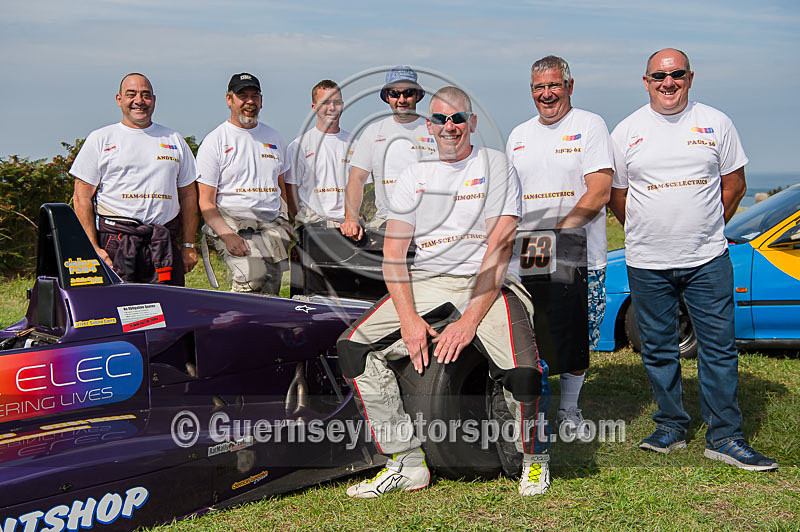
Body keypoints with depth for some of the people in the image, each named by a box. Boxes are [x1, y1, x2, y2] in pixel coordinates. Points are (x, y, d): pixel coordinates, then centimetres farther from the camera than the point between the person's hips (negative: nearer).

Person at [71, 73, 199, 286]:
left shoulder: (175, 140, 17)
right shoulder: (100, 140, 8)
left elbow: (188, 196, 18)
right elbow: (82, 198, 4)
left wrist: (188, 245, 11)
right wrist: (93, 248, -6)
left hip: (166, 246, 3)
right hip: (115, 243, -2)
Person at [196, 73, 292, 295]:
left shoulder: (274, 138, 19)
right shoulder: (214, 141, 3)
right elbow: (206, 202, -1)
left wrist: (288, 224, 9)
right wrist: (227, 235, -17)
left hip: (273, 226, 5)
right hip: (232, 222, -4)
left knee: (271, 290, -15)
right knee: (253, 275, -29)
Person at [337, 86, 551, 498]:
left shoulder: (496, 166, 2)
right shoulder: (413, 175, 13)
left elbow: (499, 248, -9)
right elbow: (393, 253, 6)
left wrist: (469, 319, -19)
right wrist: (409, 318, -10)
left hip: (485, 281, -4)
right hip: (425, 282, 4)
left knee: (523, 372, -29)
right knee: (353, 347, -15)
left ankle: (534, 458, 5)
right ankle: (407, 463, -4)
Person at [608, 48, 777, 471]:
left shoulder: (715, 123, 4)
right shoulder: (627, 131, 4)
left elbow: (734, 184, 9)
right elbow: (616, 196, 10)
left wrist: (705, 231, 8)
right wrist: (648, 236, 9)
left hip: (707, 260, -1)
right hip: (647, 264, 1)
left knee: (719, 348, 0)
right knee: (658, 350, 9)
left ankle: (725, 436, 8)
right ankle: (670, 427, 23)